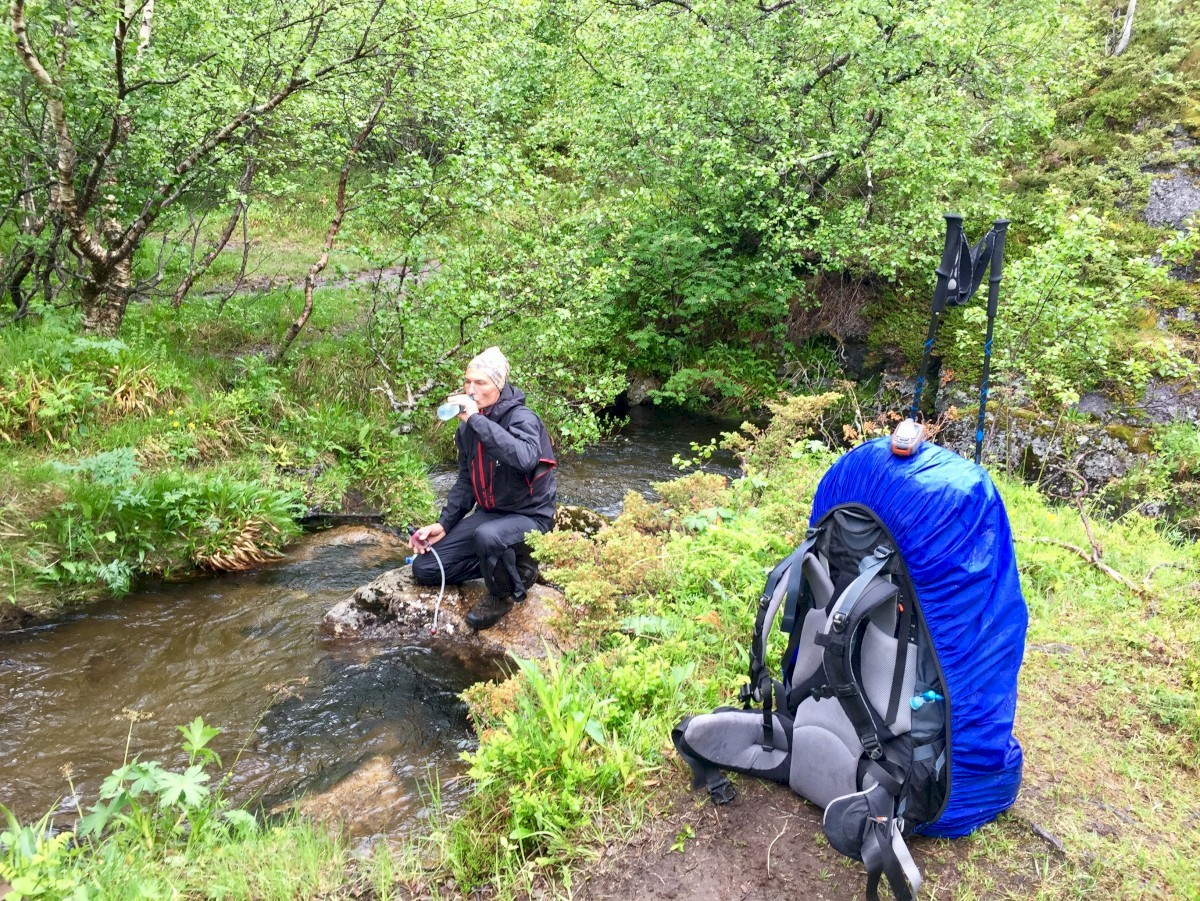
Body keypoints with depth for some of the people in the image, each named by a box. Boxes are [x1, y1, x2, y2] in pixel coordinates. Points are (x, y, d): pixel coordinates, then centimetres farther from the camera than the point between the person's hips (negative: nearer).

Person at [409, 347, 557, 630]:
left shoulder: (522, 418, -19)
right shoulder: (467, 427, 3)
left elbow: (526, 458, -43)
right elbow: (466, 481, 13)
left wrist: (477, 420, -39)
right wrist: (444, 523, 1)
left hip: (529, 517, -7)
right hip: (488, 513, 7)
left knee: (488, 536, -40)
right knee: (425, 569, 0)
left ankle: (506, 593, -7)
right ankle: (509, 565, 11)